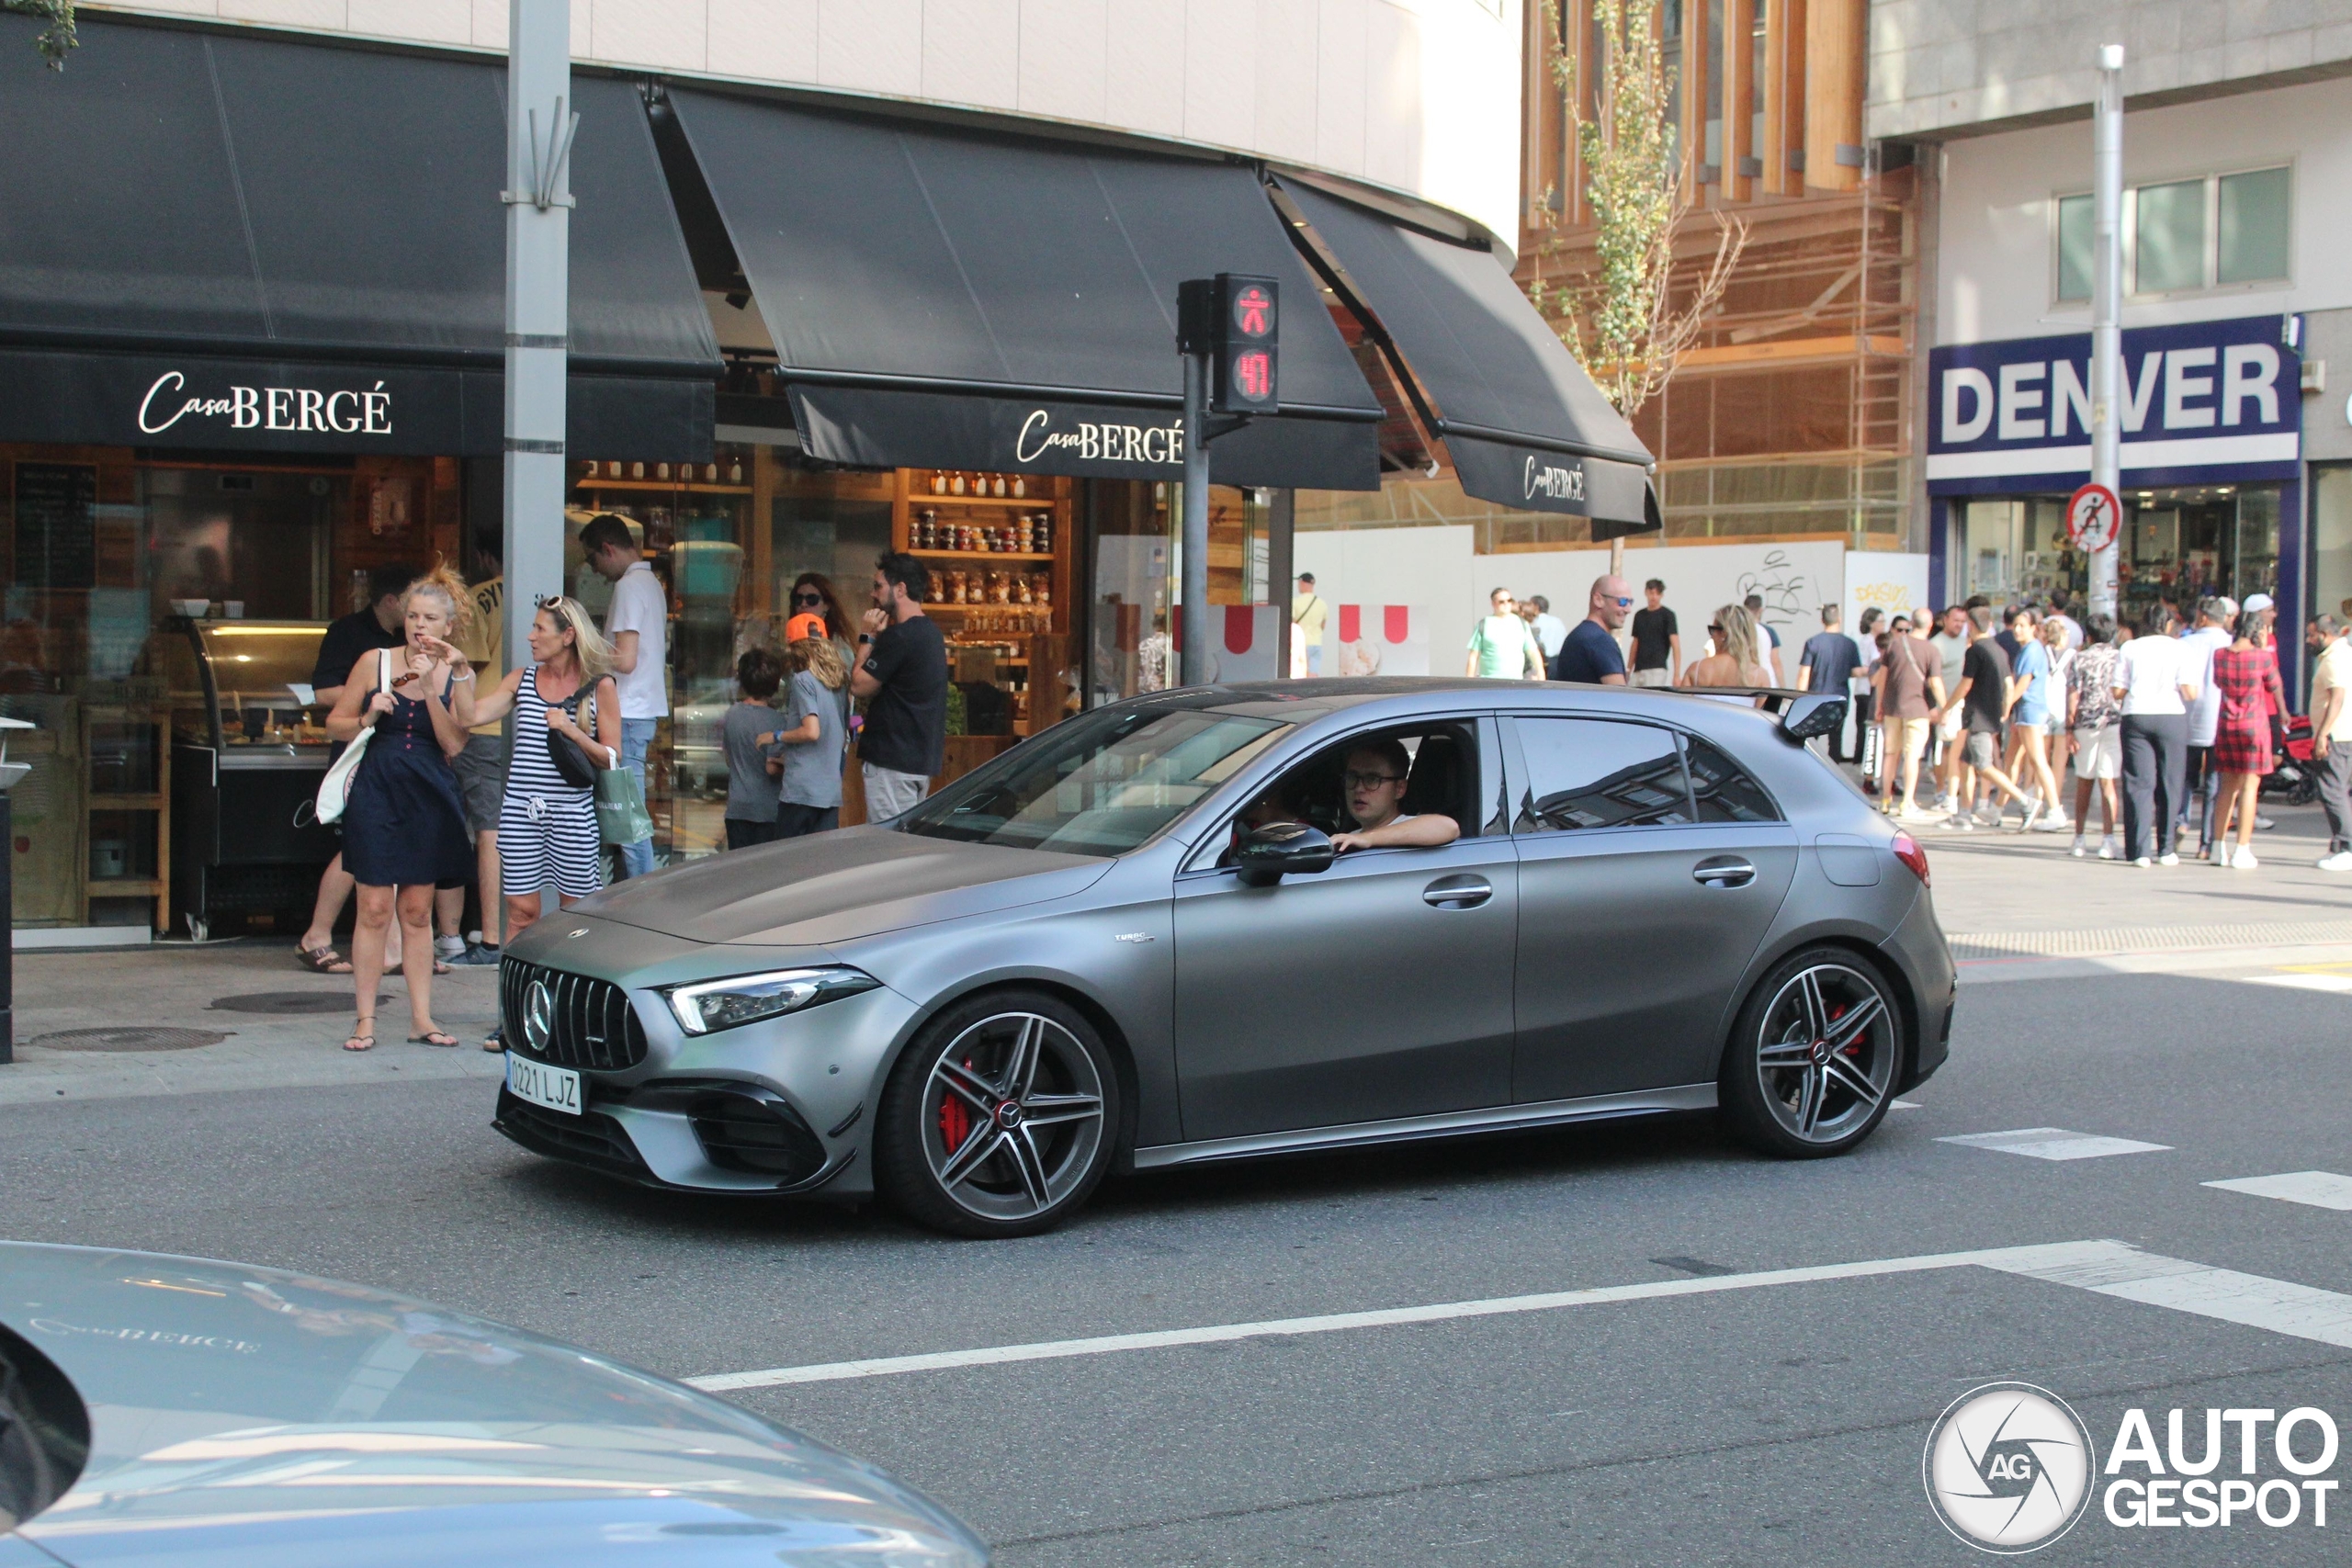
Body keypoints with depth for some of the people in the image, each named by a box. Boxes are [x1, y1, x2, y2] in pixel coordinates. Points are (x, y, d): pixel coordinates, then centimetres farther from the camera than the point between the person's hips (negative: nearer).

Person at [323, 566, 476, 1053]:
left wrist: (431, 688, -15)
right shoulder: (375, 662, 1)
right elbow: (335, 723, 6)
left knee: (418, 911, 7)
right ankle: (366, 1021, 2)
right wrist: (368, 717, -13)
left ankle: (421, 1018, 14)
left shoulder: (457, 674, 3)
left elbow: (455, 744, -8)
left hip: (430, 798, 2)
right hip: (376, 793, -1)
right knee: (375, 908, -4)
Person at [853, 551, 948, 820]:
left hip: (893, 760, -10)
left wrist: (868, 638, -4)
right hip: (923, 757, 10)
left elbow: (859, 686, -11)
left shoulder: (899, 636, -17)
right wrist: (877, 638, 13)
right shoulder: (931, 632, 15)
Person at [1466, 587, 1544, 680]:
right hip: (1489, 682, -2)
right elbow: (1474, 656, 5)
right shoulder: (1484, 625, 5)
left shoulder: (1521, 624, 12)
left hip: (1516, 680, 2)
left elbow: (1533, 652, 11)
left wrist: (1540, 673, 0)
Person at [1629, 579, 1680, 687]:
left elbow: (1675, 645, -8)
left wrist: (1677, 674, -17)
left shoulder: (1667, 615, -1)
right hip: (1639, 670, 6)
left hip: (1657, 669, -6)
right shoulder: (1639, 615, 15)